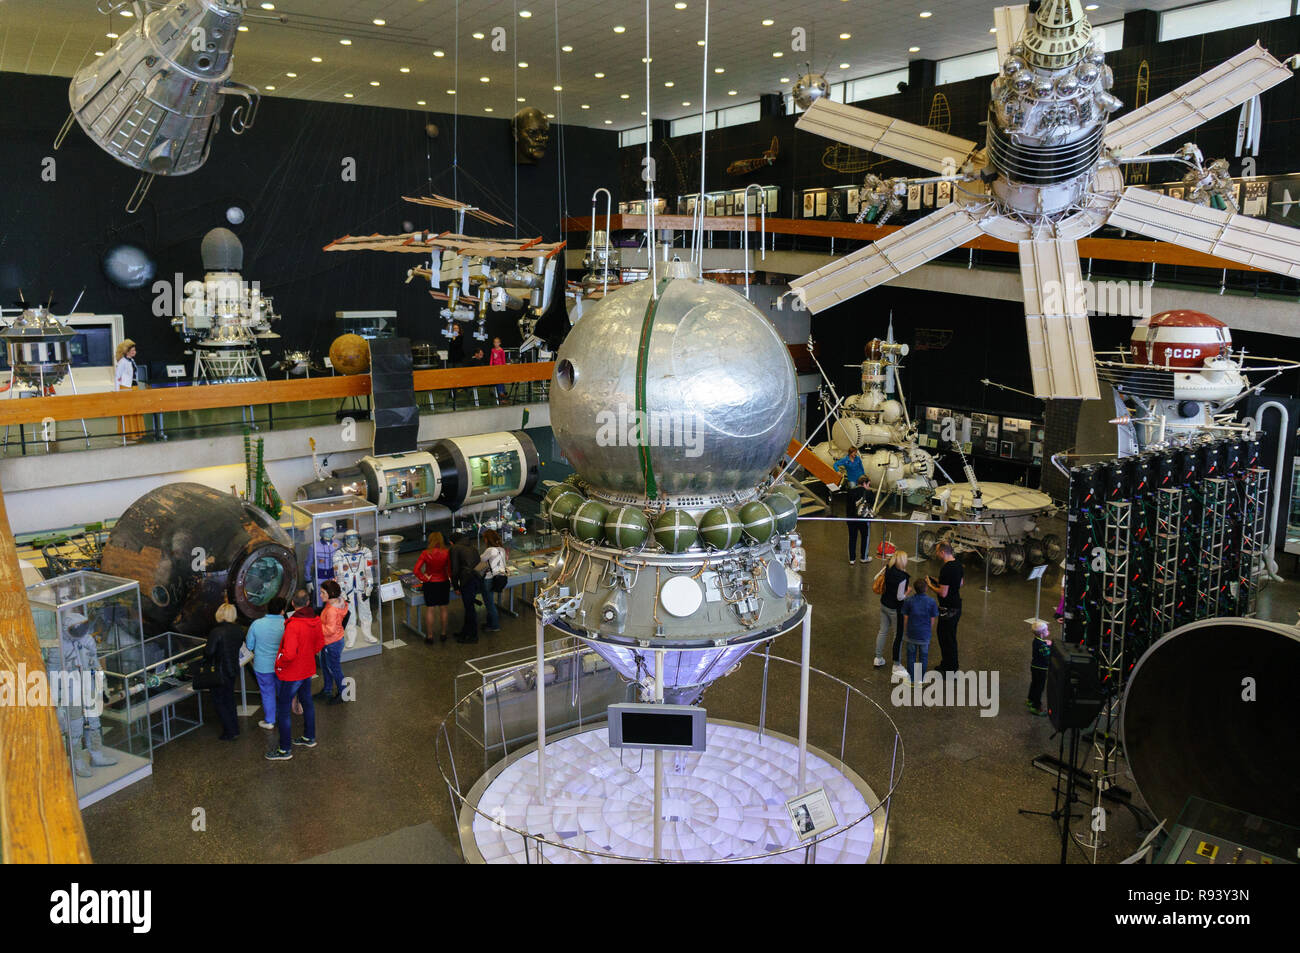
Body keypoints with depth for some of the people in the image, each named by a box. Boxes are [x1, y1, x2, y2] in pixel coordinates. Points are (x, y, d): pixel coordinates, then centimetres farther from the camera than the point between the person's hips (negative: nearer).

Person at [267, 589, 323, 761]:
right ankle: (309, 737, 39)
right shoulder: (315, 620, -5)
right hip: (307, 669, 8)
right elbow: (320, 643, 8)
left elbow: (289, 654, -32)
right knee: (307, 701, 23)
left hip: (291, 674, -8)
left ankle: (285, 749, 11)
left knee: (283, 709, 4)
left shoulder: (294, 625, -29)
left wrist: (279, 663, -14)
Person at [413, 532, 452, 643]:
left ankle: (429, 636, 11)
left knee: (429, 610, 7)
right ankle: (443, 634, 23)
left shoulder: (425, 553, -12)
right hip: (444, 583, 2)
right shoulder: (447, 552, -10)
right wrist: (452, 580, 5)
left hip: (430, 584, -1)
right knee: (443, 609, 14)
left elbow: (416, 570, -17)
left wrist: (424, 578, -6)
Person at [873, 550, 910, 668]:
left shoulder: (888, 568, -8)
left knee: (883, 631, 21)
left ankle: (878, 658, 34)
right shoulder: (903, 577, -28)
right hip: (895, 609, -7)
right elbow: (900, 597, -23)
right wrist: (908, 591, -5)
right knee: (898, 635, 8)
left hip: (884, 604, 7)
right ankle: (896, 664, 17)